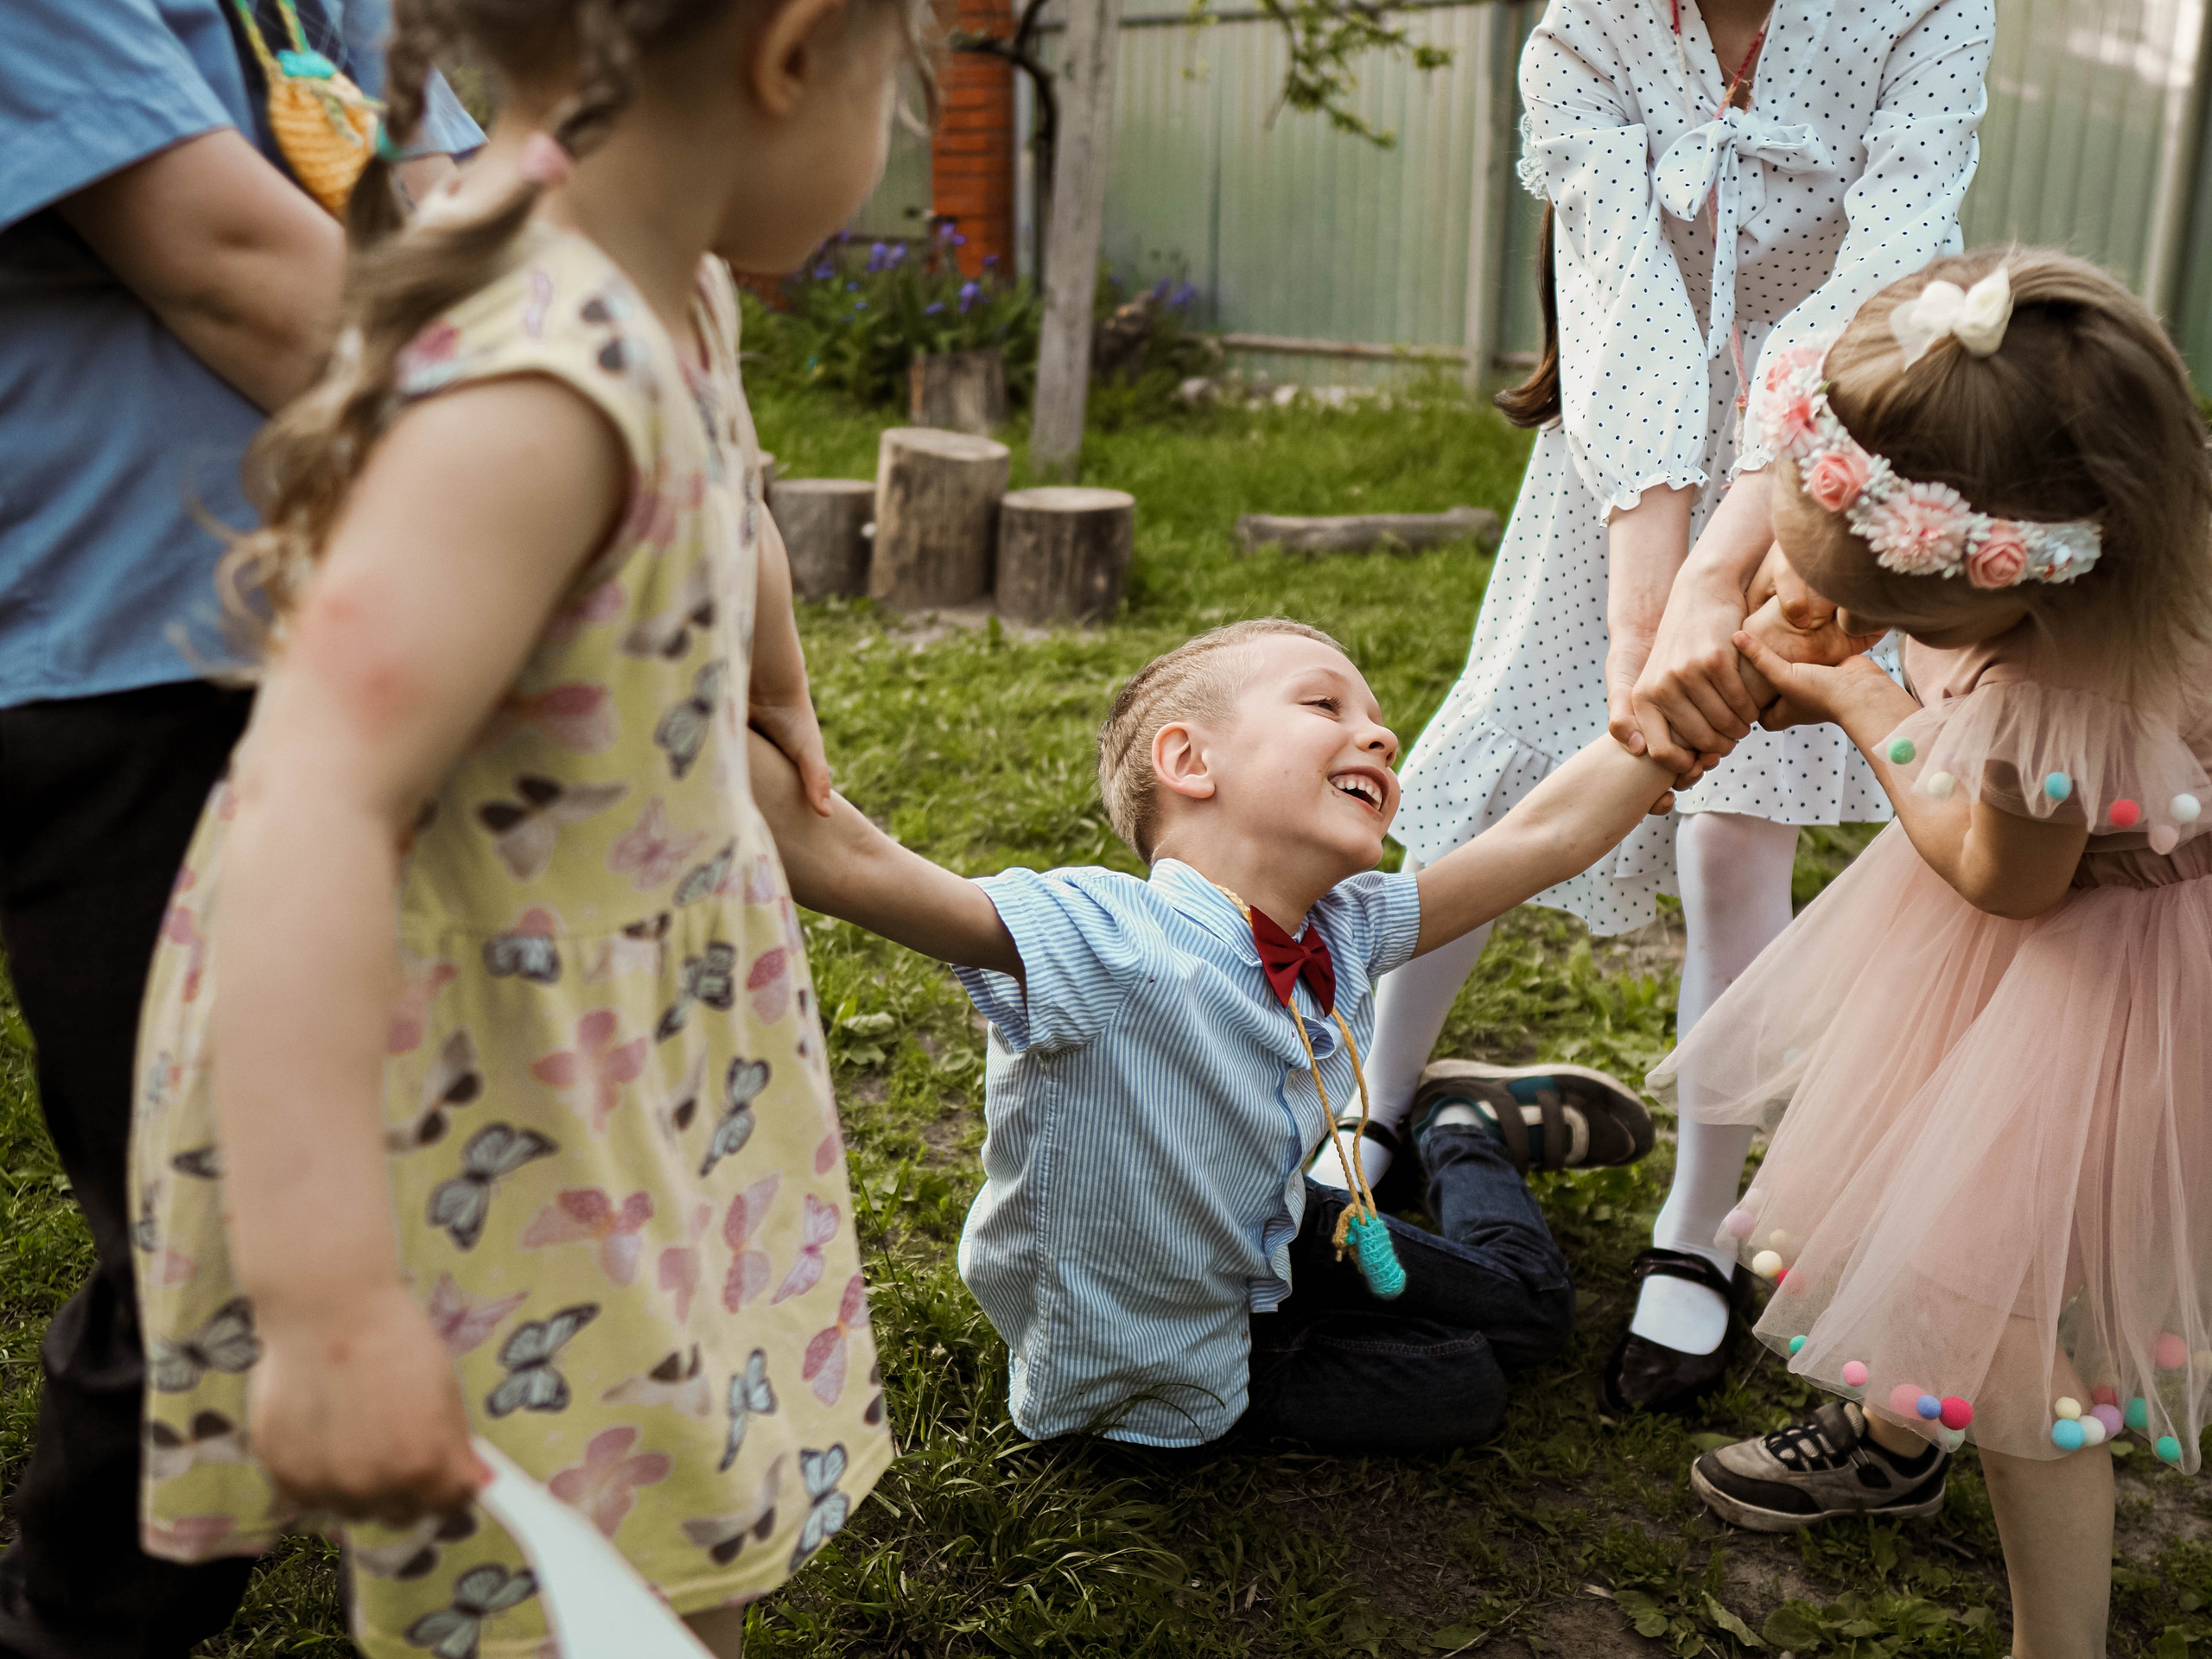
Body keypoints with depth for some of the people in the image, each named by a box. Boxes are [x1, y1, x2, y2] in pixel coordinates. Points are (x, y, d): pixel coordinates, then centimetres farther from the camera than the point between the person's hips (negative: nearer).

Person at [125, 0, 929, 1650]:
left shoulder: (679, 288, -2)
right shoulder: (534, 387, -32)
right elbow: (310, 813, -41)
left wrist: (776, 696, 38)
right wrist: (334, 1311, -45)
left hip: (637, 1036, 9)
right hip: (476, 1120, -9)